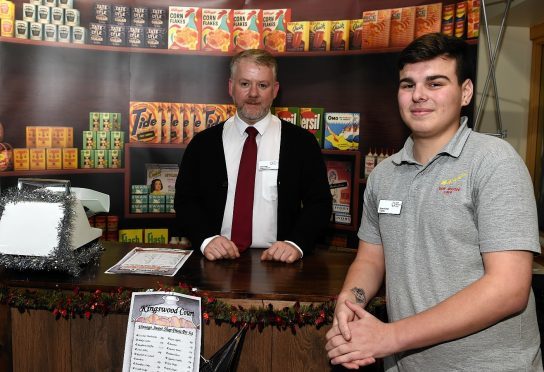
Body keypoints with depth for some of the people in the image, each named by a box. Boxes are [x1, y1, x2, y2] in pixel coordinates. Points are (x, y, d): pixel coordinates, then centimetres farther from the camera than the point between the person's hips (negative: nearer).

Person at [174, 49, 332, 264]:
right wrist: (206, 238, -11)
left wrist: (296, 243, -14)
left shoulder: (302, 142, 4)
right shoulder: (203, 143, 7)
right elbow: (185, 200, 8)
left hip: (278, 262, 0)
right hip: (218, 262, 1)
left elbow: (319, 203, 3)